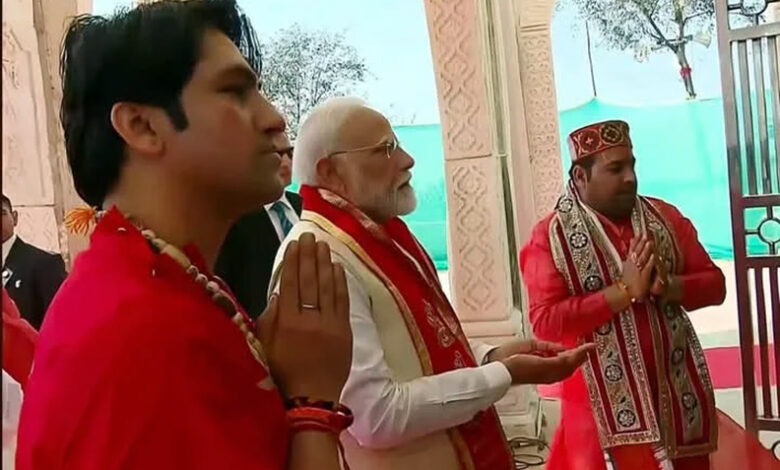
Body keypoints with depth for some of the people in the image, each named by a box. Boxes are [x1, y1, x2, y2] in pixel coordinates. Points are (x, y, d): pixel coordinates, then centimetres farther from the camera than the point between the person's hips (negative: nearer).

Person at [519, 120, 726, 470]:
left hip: (676, 390, 5)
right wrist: (625, 290, -21)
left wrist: (668, 287, -15)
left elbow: (713, 284, 6)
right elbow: (545, 321, -17)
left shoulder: (664, 217, 6)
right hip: (605, 401, -4)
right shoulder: (550, 237, -9)